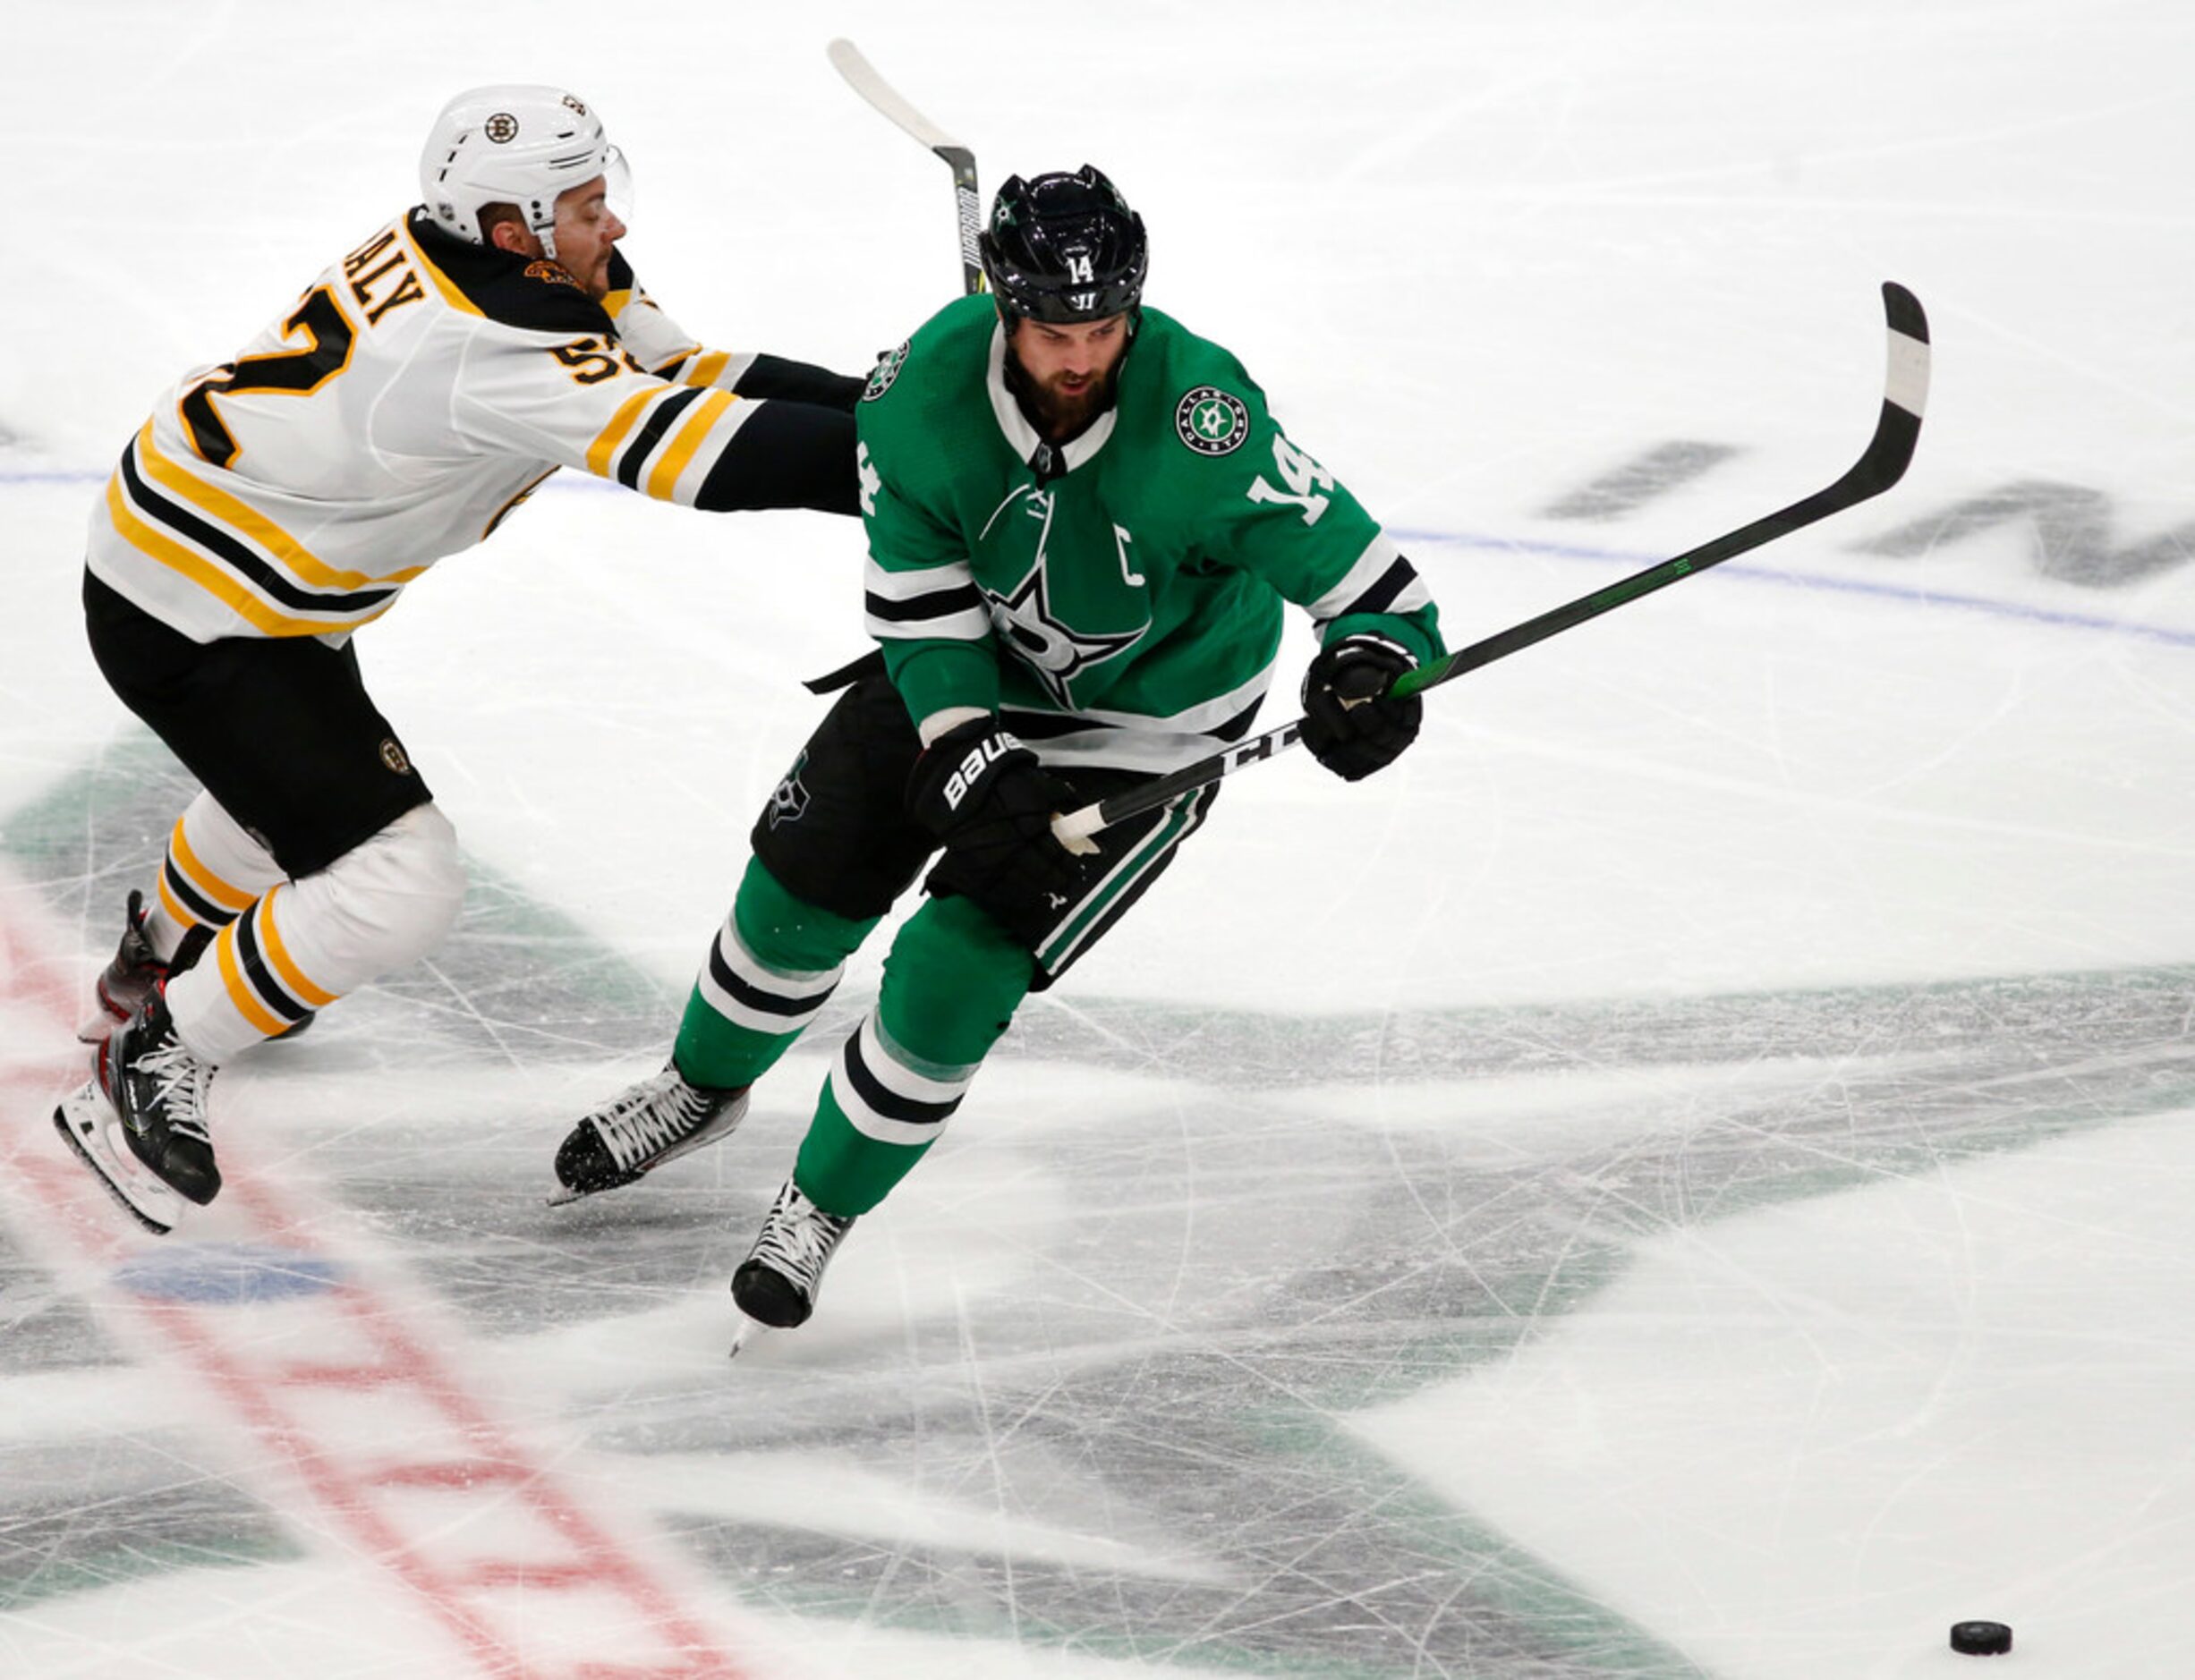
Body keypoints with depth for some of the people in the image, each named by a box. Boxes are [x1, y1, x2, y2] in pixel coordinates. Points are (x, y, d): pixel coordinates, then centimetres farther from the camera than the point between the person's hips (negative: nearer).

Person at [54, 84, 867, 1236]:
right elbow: (684, 452, -37)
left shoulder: (549, 276, -6)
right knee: (399, 887, -15)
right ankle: (147, 1065, 2)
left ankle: (162, 955, 63)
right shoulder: (482, 342, -33)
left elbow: (682, 371, -2)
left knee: (311, 770, 37)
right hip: (191, 619, -11)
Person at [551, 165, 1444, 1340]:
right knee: (806, 877, 7)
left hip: (1149, 711, -4)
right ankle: (702, 1088, 40)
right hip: (974, 666, 4)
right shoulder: (922, 391, -24)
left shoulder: (1201, 423, -35)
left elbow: (1349, 560, -29)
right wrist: (970, 764, -25)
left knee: (958, 965, -14)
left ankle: (823, 1206, 9)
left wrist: (1372, 664, -48)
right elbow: (920, 602, -16)